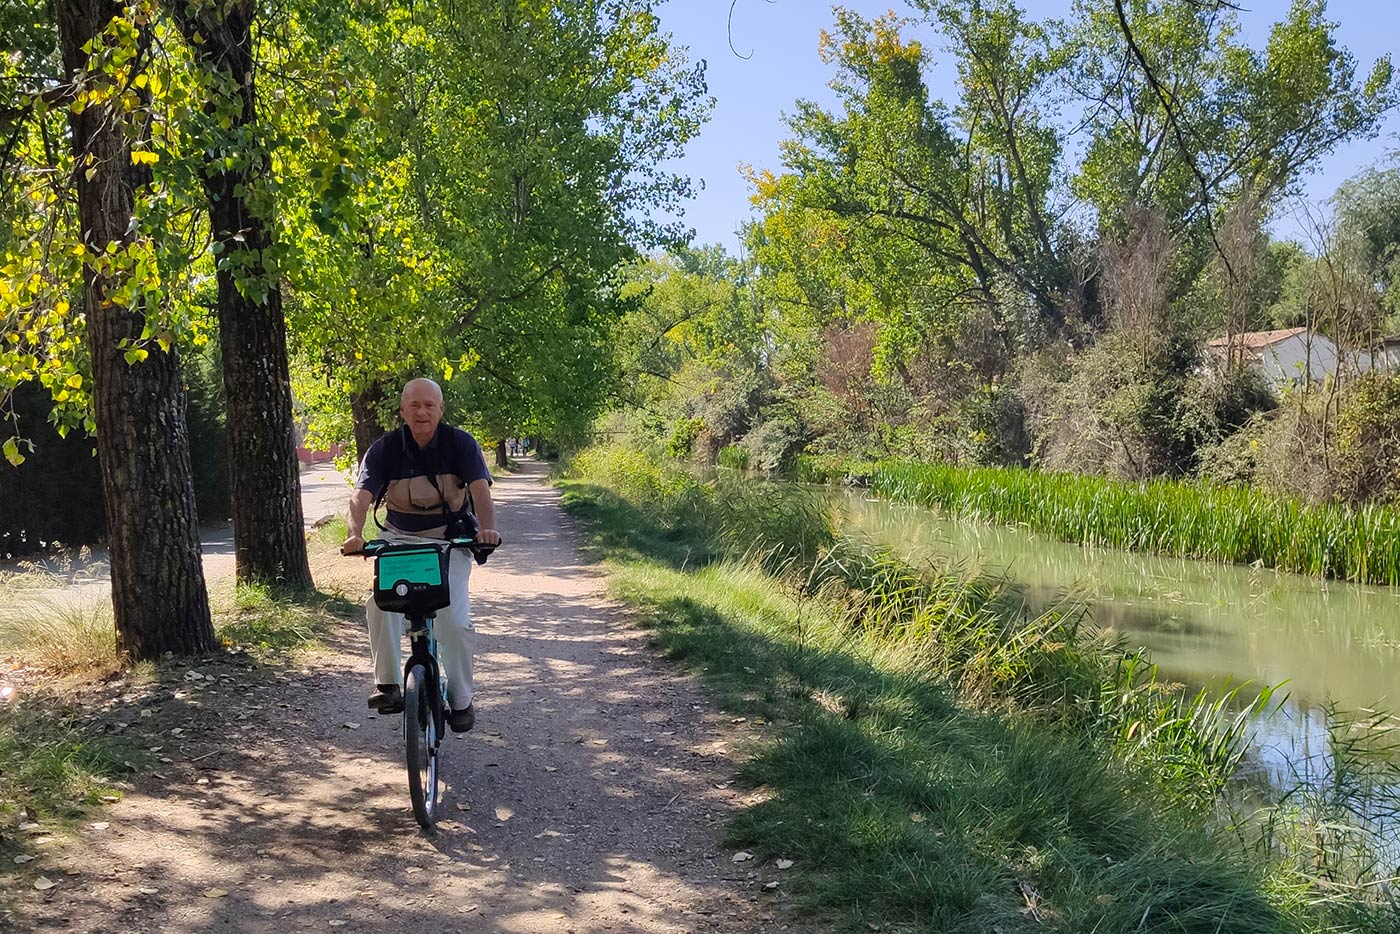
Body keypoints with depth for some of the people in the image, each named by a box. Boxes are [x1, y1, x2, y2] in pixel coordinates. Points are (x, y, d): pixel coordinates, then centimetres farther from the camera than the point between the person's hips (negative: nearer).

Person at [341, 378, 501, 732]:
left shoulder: (460, 444, -10)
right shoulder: (385, 449, -8)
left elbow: (480, 488, -23)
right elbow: (361, 495, -20)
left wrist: (487, 528, -44)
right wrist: (355, 535, -40)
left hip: (450, 539, -1)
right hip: (399, 539, 1)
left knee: (454, 620, -16)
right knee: (380, 605, -25)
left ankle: (461, 699, 4)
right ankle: (388, 685, -12)